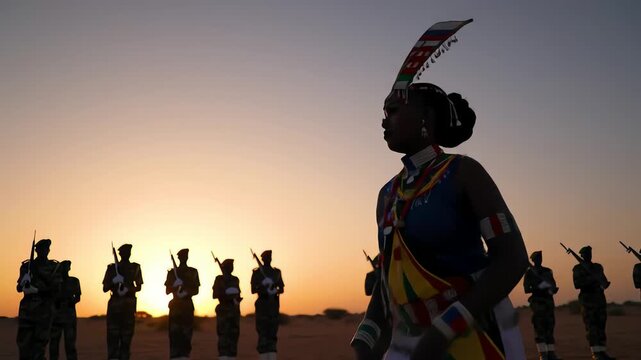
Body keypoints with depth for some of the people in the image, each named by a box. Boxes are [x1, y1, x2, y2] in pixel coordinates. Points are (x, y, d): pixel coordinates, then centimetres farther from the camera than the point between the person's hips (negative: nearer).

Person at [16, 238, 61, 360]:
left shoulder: (54, 266, 7)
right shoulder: (26, 266, 10)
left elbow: (56, 287, -2)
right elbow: (19, 287, 8)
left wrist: (38, 290, -15)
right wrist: (24, 283, -16)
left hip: (44, 307, -1)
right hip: (27, 307, 1)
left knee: (40, 339, -6)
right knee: (24, 339, -5)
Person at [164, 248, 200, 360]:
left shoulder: (193, 272, 9)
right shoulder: (172, 272, 9)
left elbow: (196, 291, 5)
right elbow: (167, 291, 8)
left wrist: (186, 293, -14)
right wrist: (175, 286, -12)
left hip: (188, 306, 1)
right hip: (175, 306, 0)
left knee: (187, 334, -5)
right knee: (174, 334, -9)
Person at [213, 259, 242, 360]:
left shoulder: (235, 279, 15)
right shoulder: (219, 279, 0)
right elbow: (215, 295, -7)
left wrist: (237, 298, -2)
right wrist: (226, 294, -17)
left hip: (235, 310, 5)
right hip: (223, 310, -5)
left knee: (234, 334, 2)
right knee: (223, 335, -11)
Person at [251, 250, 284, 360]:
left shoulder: (276, 272, 10)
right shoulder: (256, 272, 1)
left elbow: (282, 288, 8)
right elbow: (253, 290, -5)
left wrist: (276, 291, -15)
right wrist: (262, 287, -25)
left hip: (274, 304, 3)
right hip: (262, 304, -3)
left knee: (273, 332, 1)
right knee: (262, 332, -7)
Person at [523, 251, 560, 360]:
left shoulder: (547, 271, 15)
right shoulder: (529, 272, 2)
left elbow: (554, 286, 13)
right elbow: (527, 289, -5)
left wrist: (552, 289, -10)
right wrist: (539, 289, -18)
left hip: (549, 301, 5)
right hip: (537, 301, -5)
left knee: (549, 327, 3)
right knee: (539, 329, -9)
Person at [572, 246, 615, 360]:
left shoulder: (598, 267, 15)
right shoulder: (578, 269, -1)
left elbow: (604, 280, 13)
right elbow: (577, 284, -12)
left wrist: (605, 283, -11)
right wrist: (591, 279, -21)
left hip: (600, 299, 6)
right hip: (587, 299, -6)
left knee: (601, 326, 6)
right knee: (591, 327, -8)